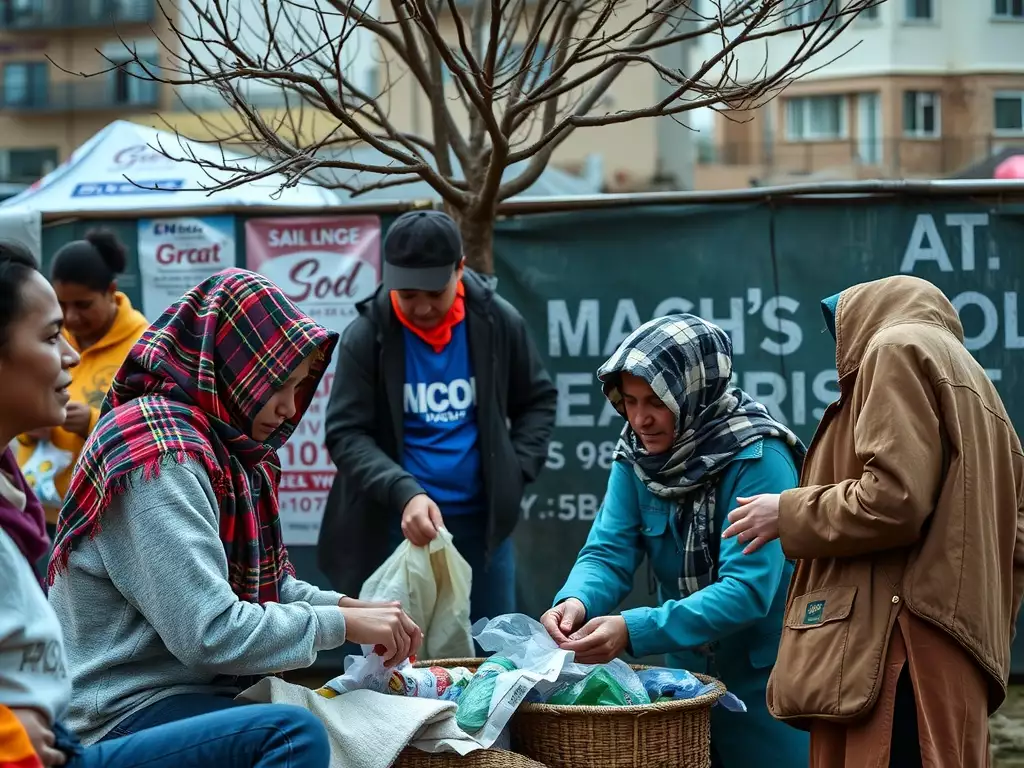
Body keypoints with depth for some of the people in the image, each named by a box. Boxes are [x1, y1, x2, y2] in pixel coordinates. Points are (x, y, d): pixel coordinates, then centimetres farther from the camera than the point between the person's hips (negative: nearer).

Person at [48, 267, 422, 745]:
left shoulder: (221, 444, 9)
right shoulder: (161, 455, -21)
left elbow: (260, 583, 16)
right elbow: (210, 633, -26)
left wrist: (352, 607, 1)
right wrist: (344, 624, -17)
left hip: (195, 686, 10)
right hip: (127, 712, -10)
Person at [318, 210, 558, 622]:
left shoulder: (498, 322, -1)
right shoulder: (367, 335, -7)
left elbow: (538, 402, 13)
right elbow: (346, 435, -11)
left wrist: (514, 473, -1)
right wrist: (404, 494, -25)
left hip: (484, 521, 2)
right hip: (393, 525, -2)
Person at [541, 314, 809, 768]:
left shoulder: (758, 460, -23)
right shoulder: (636, 456, -4)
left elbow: (747, 589, -29)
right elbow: (609, 552, -7)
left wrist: (635, 631, -38)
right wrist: (576, 602, -31)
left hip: (765, 677, -6)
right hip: (689, 674, 6)